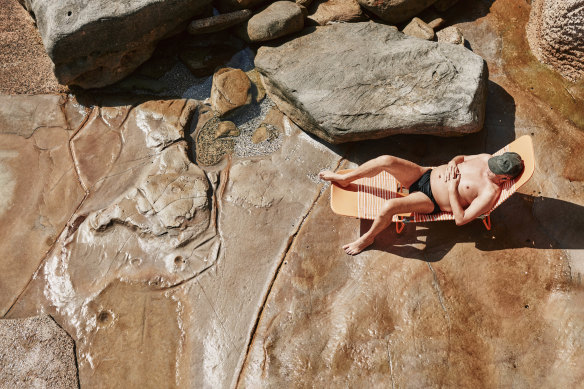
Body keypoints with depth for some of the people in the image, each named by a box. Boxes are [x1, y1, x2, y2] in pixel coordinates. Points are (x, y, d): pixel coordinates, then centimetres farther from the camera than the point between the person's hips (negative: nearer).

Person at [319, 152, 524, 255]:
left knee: (389, 207, -32)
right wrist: (453, 162, -5)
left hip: (430, 202, -6)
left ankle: (368, 237, 0)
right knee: (386, 160, -16)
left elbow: (461, 219, -22)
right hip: (426, 174, 6)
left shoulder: (491, 193, -19)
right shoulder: (486, 158, 0)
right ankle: (345, 179, 8)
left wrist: (453, 190, -23)